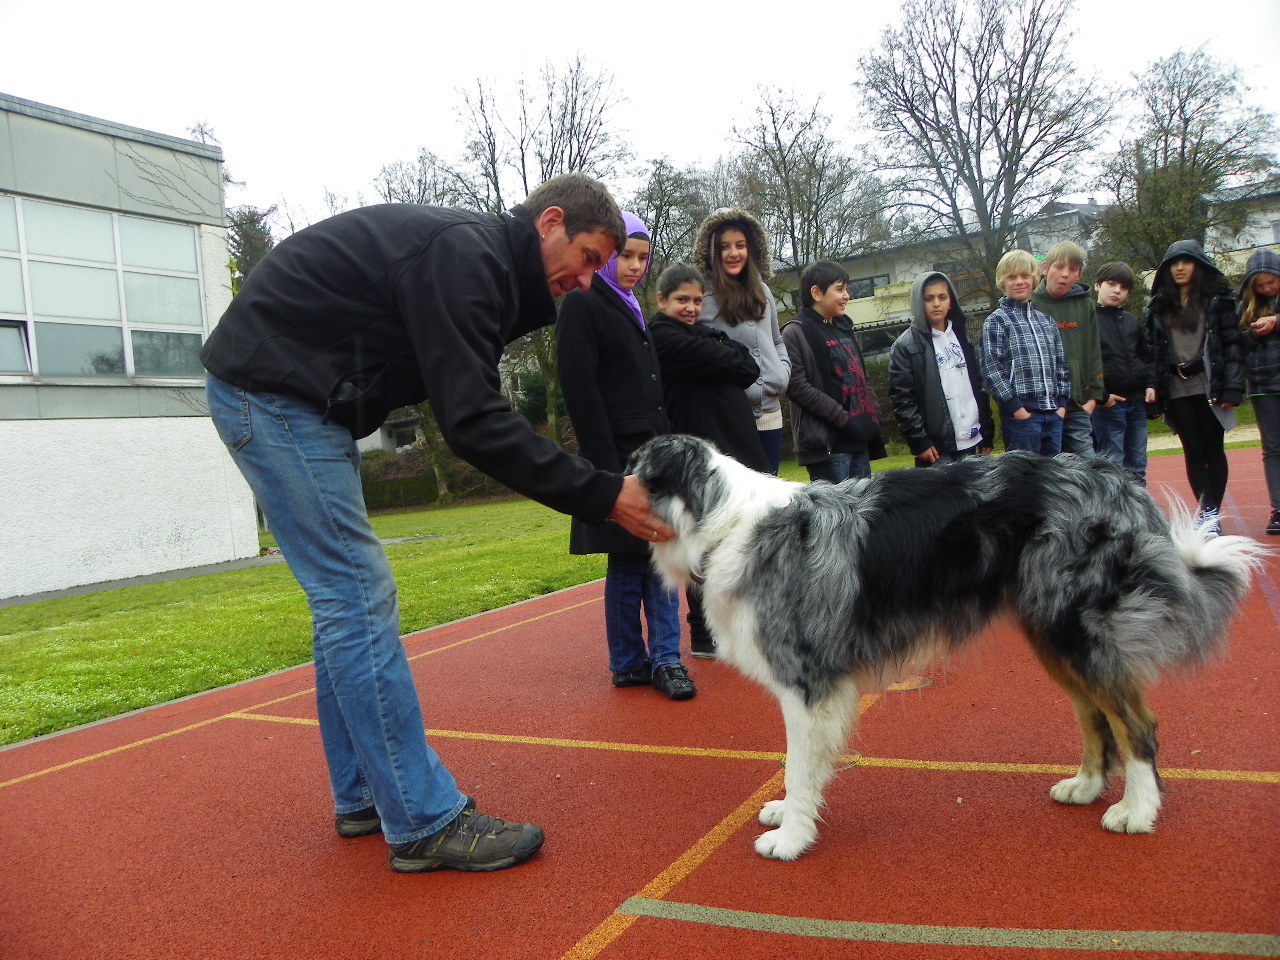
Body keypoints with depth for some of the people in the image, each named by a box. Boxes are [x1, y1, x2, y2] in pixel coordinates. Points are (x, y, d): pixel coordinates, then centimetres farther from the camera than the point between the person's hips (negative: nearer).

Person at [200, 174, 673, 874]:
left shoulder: (478, 260, 13)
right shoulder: (462, 255, -19)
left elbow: (474, 414, 13)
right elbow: (474, 423, -25)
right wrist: (602, 497, -23)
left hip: (294, 398, 10)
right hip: (271, 391, -10)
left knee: (349, 598, 11)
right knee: (359, 599, -10)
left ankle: (364, 797, 21)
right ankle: (424, 823, -1)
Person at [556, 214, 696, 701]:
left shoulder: (629, 308, 20)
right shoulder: (582, 305, -5)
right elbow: (580, 390, -14)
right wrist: (606, 465, -19)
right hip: (619, 456, -8)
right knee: (628, 560, -1)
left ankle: (665, 657, 11)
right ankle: (628, 662, 13)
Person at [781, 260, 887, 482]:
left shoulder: (844, 328, 20)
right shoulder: (796, 332, -5)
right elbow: (797, 386, -15)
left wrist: (874, 417, 9)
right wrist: (842, 418, -17)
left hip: (860, 438, 8)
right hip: (827, 443, -8)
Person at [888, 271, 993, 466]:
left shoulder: (962, 337, 17)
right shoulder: (905, 346, -2)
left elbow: (979, 386, 19)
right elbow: (902, 400, -9)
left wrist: (987, 435, 14)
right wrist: (920, 442, -15)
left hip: (970, 442, 6)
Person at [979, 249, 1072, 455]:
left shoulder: (1046, 320, 16)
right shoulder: (996, 321, -2)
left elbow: (1061, 364, 18)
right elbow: (990, 369, -10)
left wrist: (1062, 403, 7)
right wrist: (1015, 407, -14)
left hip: (1054, 414, 6)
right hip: (1021, 414, -6)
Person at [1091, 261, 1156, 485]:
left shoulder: (1133, 322, 16)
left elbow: (1146, 356, 25)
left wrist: (1150, 384, 9)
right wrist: (1101, 395, -17)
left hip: (1137, 402, 7)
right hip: (1107, 405, -6)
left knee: (1137, 466, 11)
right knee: (1112, 467, -4)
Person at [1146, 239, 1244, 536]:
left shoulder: (1217, 300, 3)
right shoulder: (1158, 307, 11)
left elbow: (1232, 343, -4)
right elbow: (1154, 351, 8)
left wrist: (1232, 387, -12)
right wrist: (1153, 387, -2)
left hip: (1209, 386, -2)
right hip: (1177, 389, 2)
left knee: (1213, 450, 2)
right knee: (1193, 452, 1)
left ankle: (1213, 514, 5)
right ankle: (1207, 511, 4)